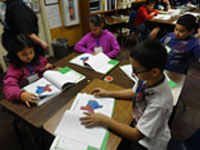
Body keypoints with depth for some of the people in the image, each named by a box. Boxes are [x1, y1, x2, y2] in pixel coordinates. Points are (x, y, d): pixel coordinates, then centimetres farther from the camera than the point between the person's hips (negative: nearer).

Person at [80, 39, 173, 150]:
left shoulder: (159, 102, -38)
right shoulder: (148, 78, -19)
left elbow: (136, 135, -28)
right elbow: (134, 92, 4)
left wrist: (104, 120, -26)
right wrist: (108, 93, -1)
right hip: (138, 124, 5)